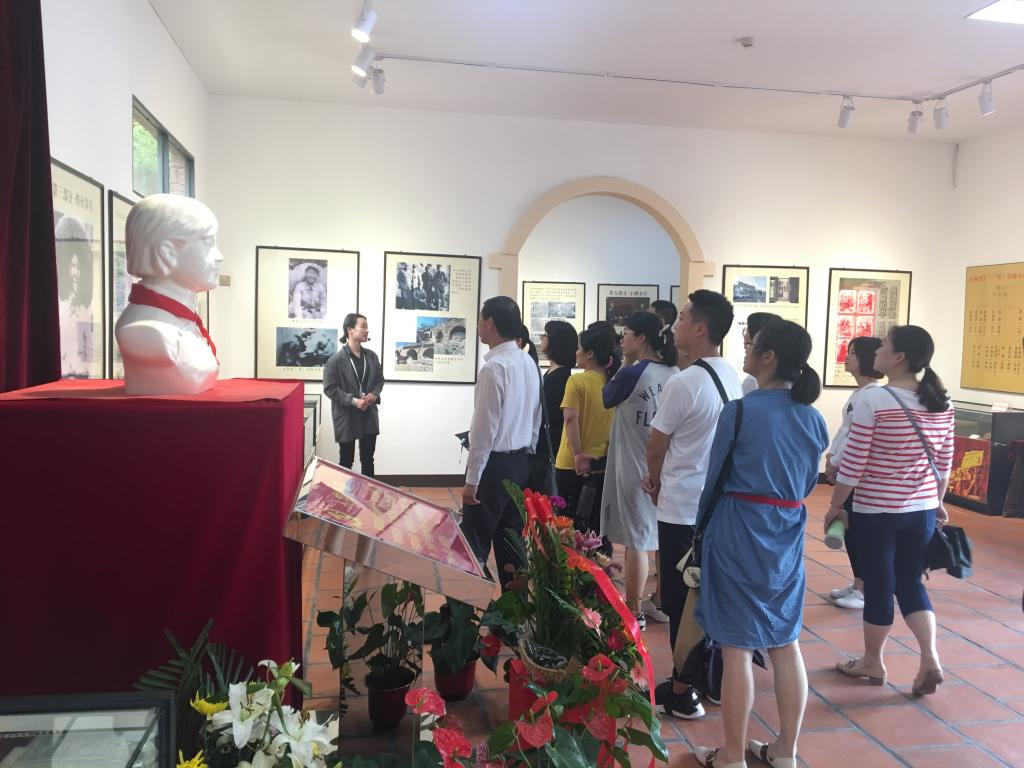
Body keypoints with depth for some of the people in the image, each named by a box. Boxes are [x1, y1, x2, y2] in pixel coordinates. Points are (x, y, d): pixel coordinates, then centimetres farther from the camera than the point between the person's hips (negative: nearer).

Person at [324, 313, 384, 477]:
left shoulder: (372, 356, 4)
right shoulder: (336, 359, -11)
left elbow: (380, 379, 14)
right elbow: (329, 389, -12)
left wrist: (375, 394, -7)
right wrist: (353, 401, -20)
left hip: (369, 415, 5)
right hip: (346, 417, -4)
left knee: (368, 459, 13)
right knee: (346, 461, 8)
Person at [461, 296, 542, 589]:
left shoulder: (493, 367, -19)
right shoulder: (528, 362, 7)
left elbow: (484, 428, -19)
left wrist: (472, 479, -13)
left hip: (495, 464, -8)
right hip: (521, 462, 8)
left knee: (474, 544, 0)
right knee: (511, 541, 15)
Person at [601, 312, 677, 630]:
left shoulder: (633, 373, -16)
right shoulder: (675, 374, 2)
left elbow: (607, 399, 2)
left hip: (635, 469, -7)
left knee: (636, 541, 3)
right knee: (660, 538, 17)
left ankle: (634, 612, 13)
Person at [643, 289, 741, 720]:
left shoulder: (683, 383, -20)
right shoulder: (731, 378, 5)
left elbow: (656, 446, -8)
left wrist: (656, 482, 11)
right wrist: (664, 479, 11)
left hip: (681, 509, -8)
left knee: (681, 603, 4)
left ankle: (682, 693, 16)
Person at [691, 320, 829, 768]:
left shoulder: (739, 412, -15)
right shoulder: (812, 417, 2)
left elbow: (714, 478, -6)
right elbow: (809, 483, 12)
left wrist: (703, 522, 10)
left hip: (740, 531, -6)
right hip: (789, 534, 6)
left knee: (737, 647, 4)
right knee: (785, 643, 15)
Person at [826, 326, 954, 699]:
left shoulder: (871, 399, -17)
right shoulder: (941, 403, 1)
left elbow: (853, 462, -15)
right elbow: (944, 463, 8)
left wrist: (836, 505, -3)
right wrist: (937, 502, 22)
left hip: (876, 510, -5)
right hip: (922, 510, 5)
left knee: (878, 586, 9)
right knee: (910, 582, 19)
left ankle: (872, 662, 26)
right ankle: (930, 658, 9)